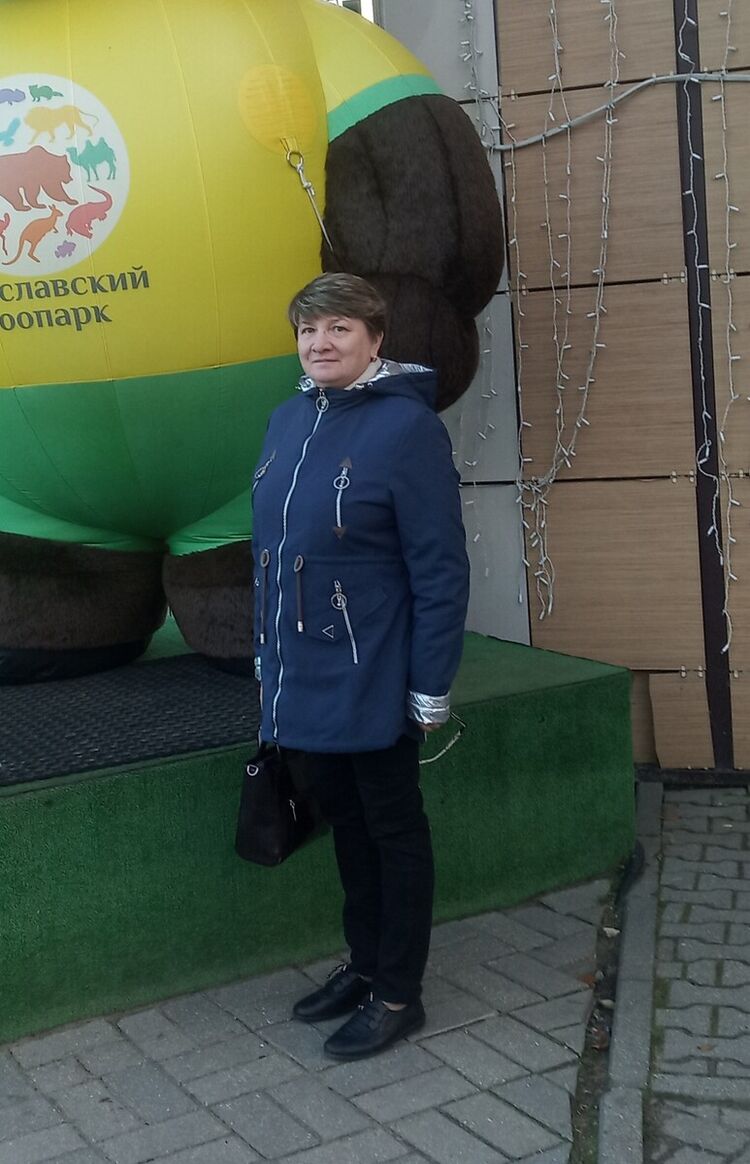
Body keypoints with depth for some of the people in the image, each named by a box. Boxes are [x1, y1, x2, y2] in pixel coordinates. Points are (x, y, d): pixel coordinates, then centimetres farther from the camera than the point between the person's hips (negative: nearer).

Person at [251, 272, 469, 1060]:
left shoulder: (407, 426, -14)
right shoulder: (289, 420, 5)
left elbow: (440, 569, -15)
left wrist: (430, 686, -15)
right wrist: (267, 654, 14)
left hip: (372, 684, -6)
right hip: (300, 682, 6)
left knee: (393, 831, 9)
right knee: (344, 824, 19)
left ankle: (397, 994, 24)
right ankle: (365, 962, 37)